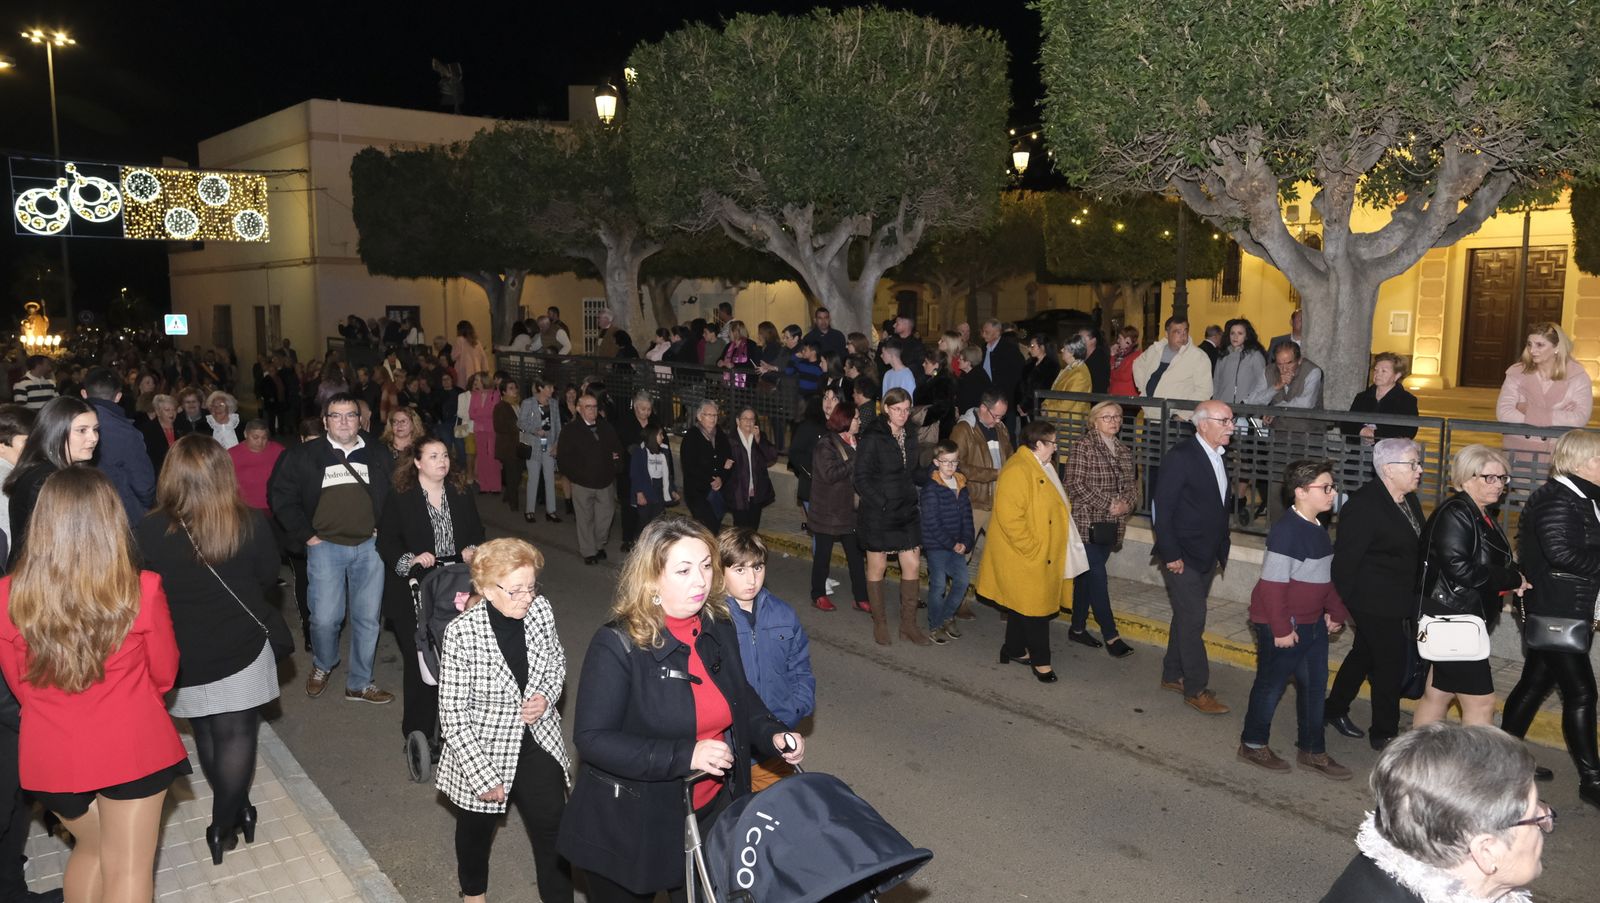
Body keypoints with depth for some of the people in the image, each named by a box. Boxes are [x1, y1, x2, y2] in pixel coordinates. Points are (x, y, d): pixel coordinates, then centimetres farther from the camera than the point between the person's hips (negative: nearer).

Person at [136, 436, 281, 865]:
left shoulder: (147, 532, -16)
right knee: (236, 736, 10)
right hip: (241, 648, -1)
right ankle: (224, 825, 14)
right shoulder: (252, 524, -14)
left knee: (206, 736, 20)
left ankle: (233, 813, 33)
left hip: (185, 654, 1)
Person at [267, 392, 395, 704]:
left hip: (369, 545, 2)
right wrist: (305, 534, -2)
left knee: (368, 618, 5)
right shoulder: (305, 455, 1)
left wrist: (383, 528, 3)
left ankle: (359, 683, 20)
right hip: (326, 546, -2)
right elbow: (280, 494, 3)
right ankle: (323, 666, 29)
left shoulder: (378, 455, 7)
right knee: (325, 618, -3)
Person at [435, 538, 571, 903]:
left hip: (539, 744, 2)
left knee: (554, 833, 10)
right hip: (481, 752, -2)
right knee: (477, 830, 25)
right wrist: (483, 777, -18)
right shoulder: (462, 632, -26)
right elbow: (453, 716, -19)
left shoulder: (540, 609, -15)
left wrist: (547, 696, -13)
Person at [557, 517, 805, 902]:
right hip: (631, 824, -5)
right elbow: (591, 738, -24)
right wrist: (684, 756, -31)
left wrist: (771, 735, -8)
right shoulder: (618, 646, -22)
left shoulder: (719, 629, -4)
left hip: (712, 811, 5)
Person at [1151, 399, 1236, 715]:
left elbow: (1219, 505, 15)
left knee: (1186, 617, 17)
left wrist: (1221, 547, 11)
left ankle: (1172, 675, 29)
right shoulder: (1180, 457, -18)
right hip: (1183, 557, -8)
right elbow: (1162, 509, -18)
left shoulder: (1217, 456, 8)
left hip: (1207, 556, 8)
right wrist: (1171, 555, -18)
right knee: (1193, 620, -4)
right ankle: (1196, 689, 7)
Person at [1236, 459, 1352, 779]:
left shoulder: (1318, 529, 7)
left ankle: (1312, 751, 28)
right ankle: (1253, 744, 23)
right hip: (1284, 626, -9)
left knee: (1314, 684, 15)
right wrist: (1281, 629, -21)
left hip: (1313, 623, 9)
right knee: (1272, 684, 5)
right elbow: (1273, 583, -23)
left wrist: (1335, 612, 13)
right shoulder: (1287, 530, -23)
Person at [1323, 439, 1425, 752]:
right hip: (1374, 602, -9)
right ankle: (1384, 732, 17)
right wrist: (1340, 605, -17)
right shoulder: (1362, 505, -22)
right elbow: (1345, 559, -20)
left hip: (1398, 600, 9)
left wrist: (1415, 597, 16)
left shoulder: (1408, 500, 6)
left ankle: (1335, 709, 37)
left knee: (1364, 653, 20)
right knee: (1390, 663, 0)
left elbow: (1415, 548, 16)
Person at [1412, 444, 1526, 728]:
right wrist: (1513, 579, -15)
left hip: (1462, 621, 9)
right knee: (1481, 701, -5)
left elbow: (1485, 566, 17)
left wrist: (1511, 581, -2)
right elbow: (1459, 569, -25)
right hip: (1452, 621, -9)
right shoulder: (1454, 513, -16)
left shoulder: (1480, 516, 13)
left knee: (1437, 694, 15)